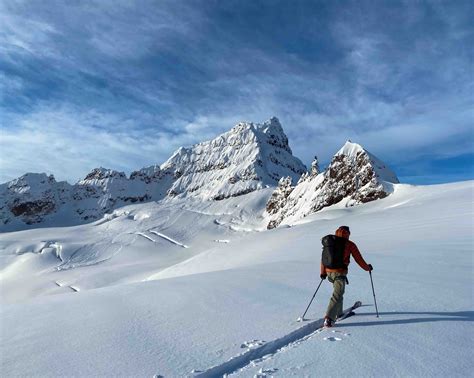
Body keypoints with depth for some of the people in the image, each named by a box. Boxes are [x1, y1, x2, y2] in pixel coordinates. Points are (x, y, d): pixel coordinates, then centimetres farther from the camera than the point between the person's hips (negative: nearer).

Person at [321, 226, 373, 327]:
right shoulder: (349, 244, -4)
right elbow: (358, 259, 3)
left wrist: (323, 272, 19)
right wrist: (367, 267, 21)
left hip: (329, 272, 6)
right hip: (340, 273, -6)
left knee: (338, 291, 26)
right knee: (337, 296, -5)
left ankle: (338, 313, 37)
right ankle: (329, 318, -15)